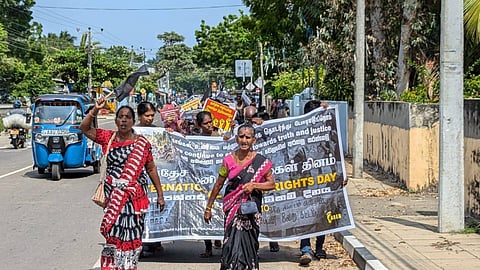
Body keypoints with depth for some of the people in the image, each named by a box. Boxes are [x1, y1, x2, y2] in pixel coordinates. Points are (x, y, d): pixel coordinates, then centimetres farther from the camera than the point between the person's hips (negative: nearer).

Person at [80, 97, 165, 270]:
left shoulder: (142, 143, 1)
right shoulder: (108, 138, 5)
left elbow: (151, 169, 6)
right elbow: (84, 128, 0)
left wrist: (160, 194, 6)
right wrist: (95, 110, -12)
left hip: (134, 197, -1)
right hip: (112, 196, 1)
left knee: (131, 235, 1)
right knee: (113, 234, 2)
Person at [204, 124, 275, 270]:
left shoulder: (260, 162, -2)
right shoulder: (229, 160, 1)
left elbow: (271, 184, 2)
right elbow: (218, 185, 9)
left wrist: (254, 185, -14)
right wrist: (208, 208, 13)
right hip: (232, 208, 0)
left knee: (249, 244, 4)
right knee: (233, 242, -9)